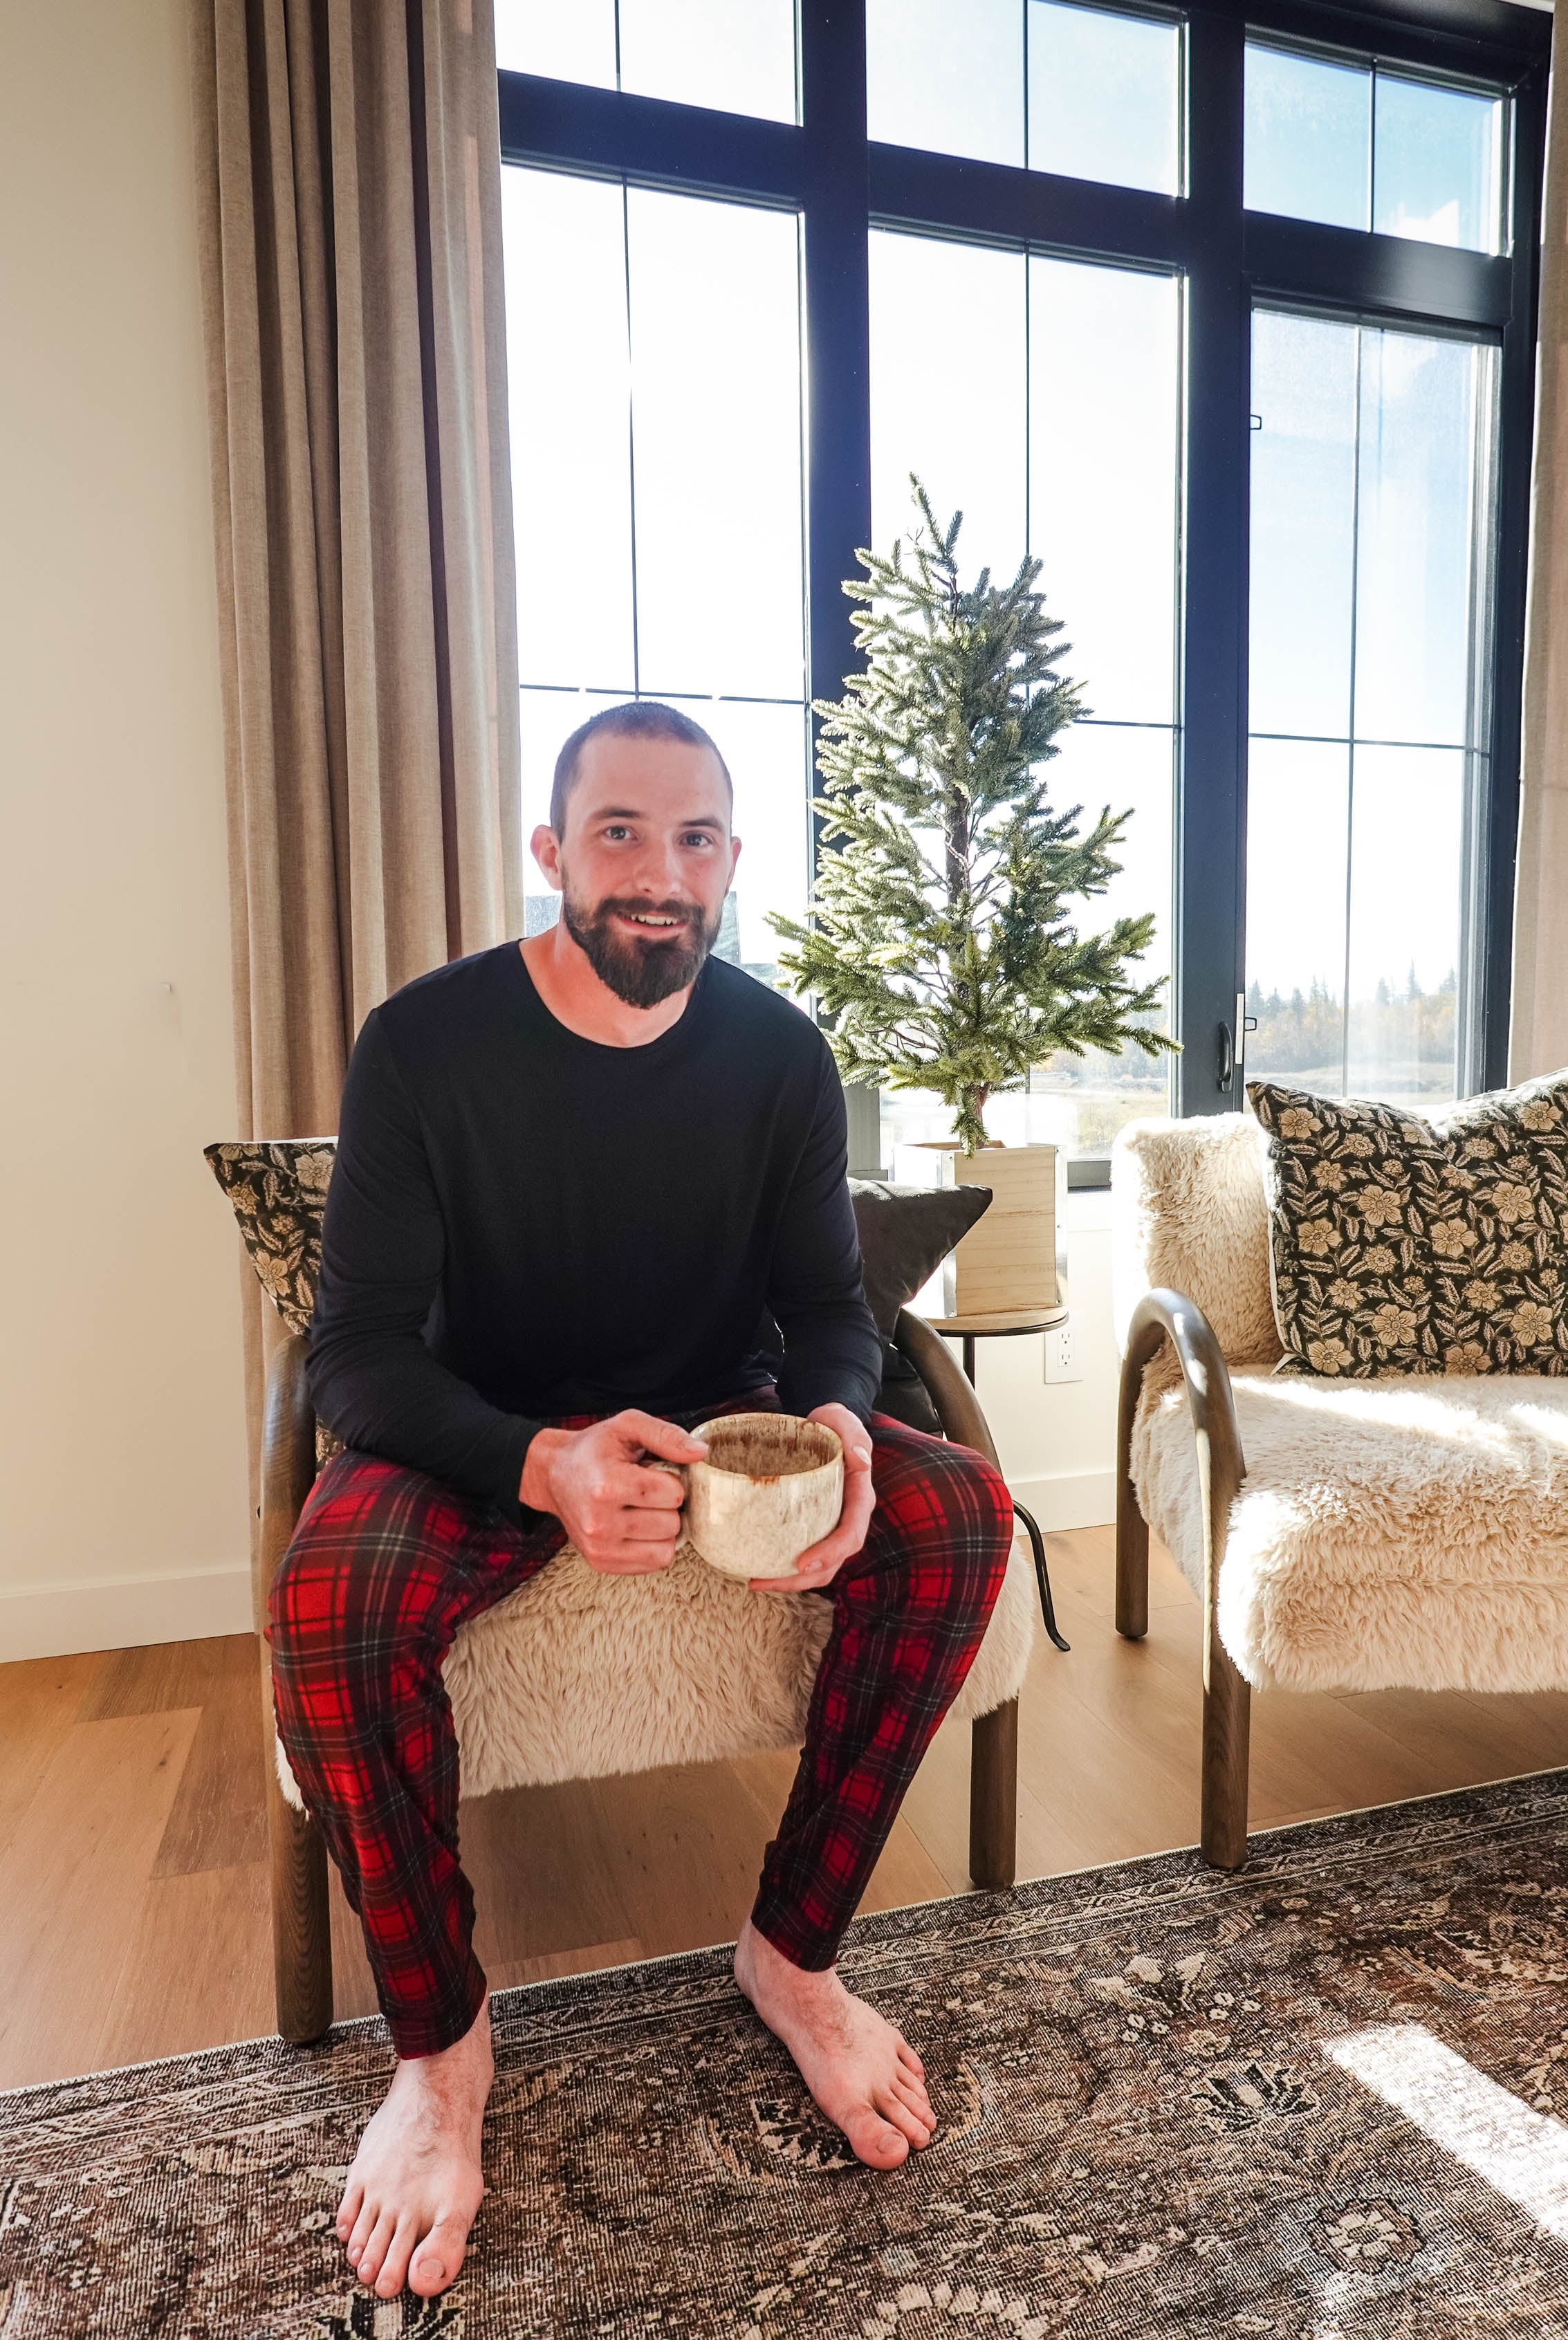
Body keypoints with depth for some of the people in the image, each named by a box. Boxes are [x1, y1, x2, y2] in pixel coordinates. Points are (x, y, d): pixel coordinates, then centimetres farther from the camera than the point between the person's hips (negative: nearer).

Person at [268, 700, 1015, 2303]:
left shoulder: (779, 1055, -7)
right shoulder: (424, 1042, -15)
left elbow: (827, 1303, -2)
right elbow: (360, 1349, -17)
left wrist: (837, 1423, -27)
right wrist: (542, 1463, -37)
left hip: (716, 1413, 3)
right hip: (482, 1433, -2)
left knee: (962, 1517, -22)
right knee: (328, 1605, -33)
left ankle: (792, 1954, -2)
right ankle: (438, 2044, -5)